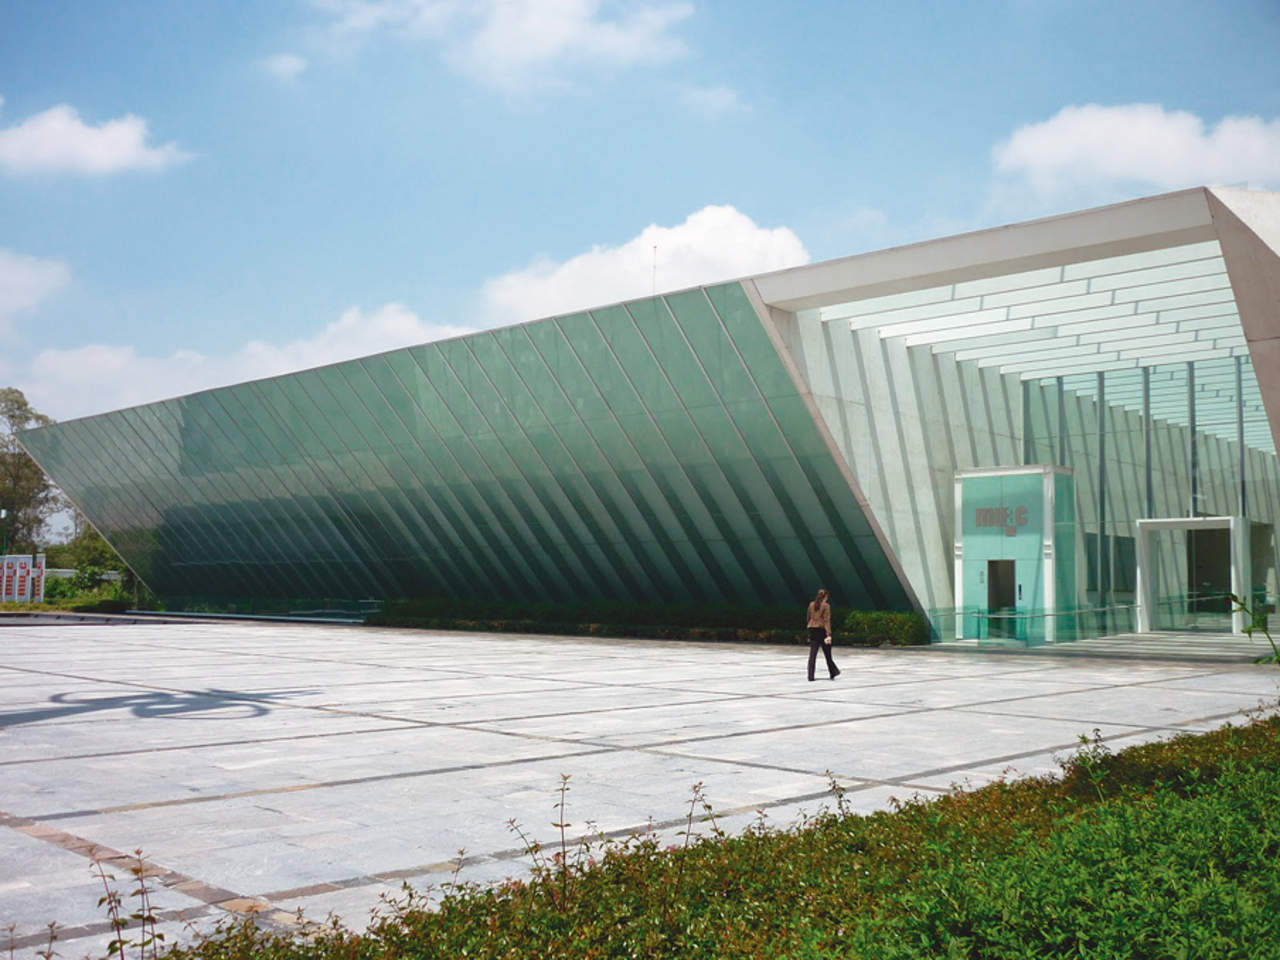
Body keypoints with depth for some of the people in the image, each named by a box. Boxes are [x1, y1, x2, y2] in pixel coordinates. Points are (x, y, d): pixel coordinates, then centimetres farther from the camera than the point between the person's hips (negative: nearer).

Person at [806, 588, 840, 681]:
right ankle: (833, 672, 26)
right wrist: (829, 634, -18)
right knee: (827, 653, 12)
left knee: (812, 654, 0)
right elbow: (827, 620, -14)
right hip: (822, 630, -4)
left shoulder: (811, 605, 8)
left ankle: (811, 676, -8)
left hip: (812, 629, 4)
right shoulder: (826, 606, -7)